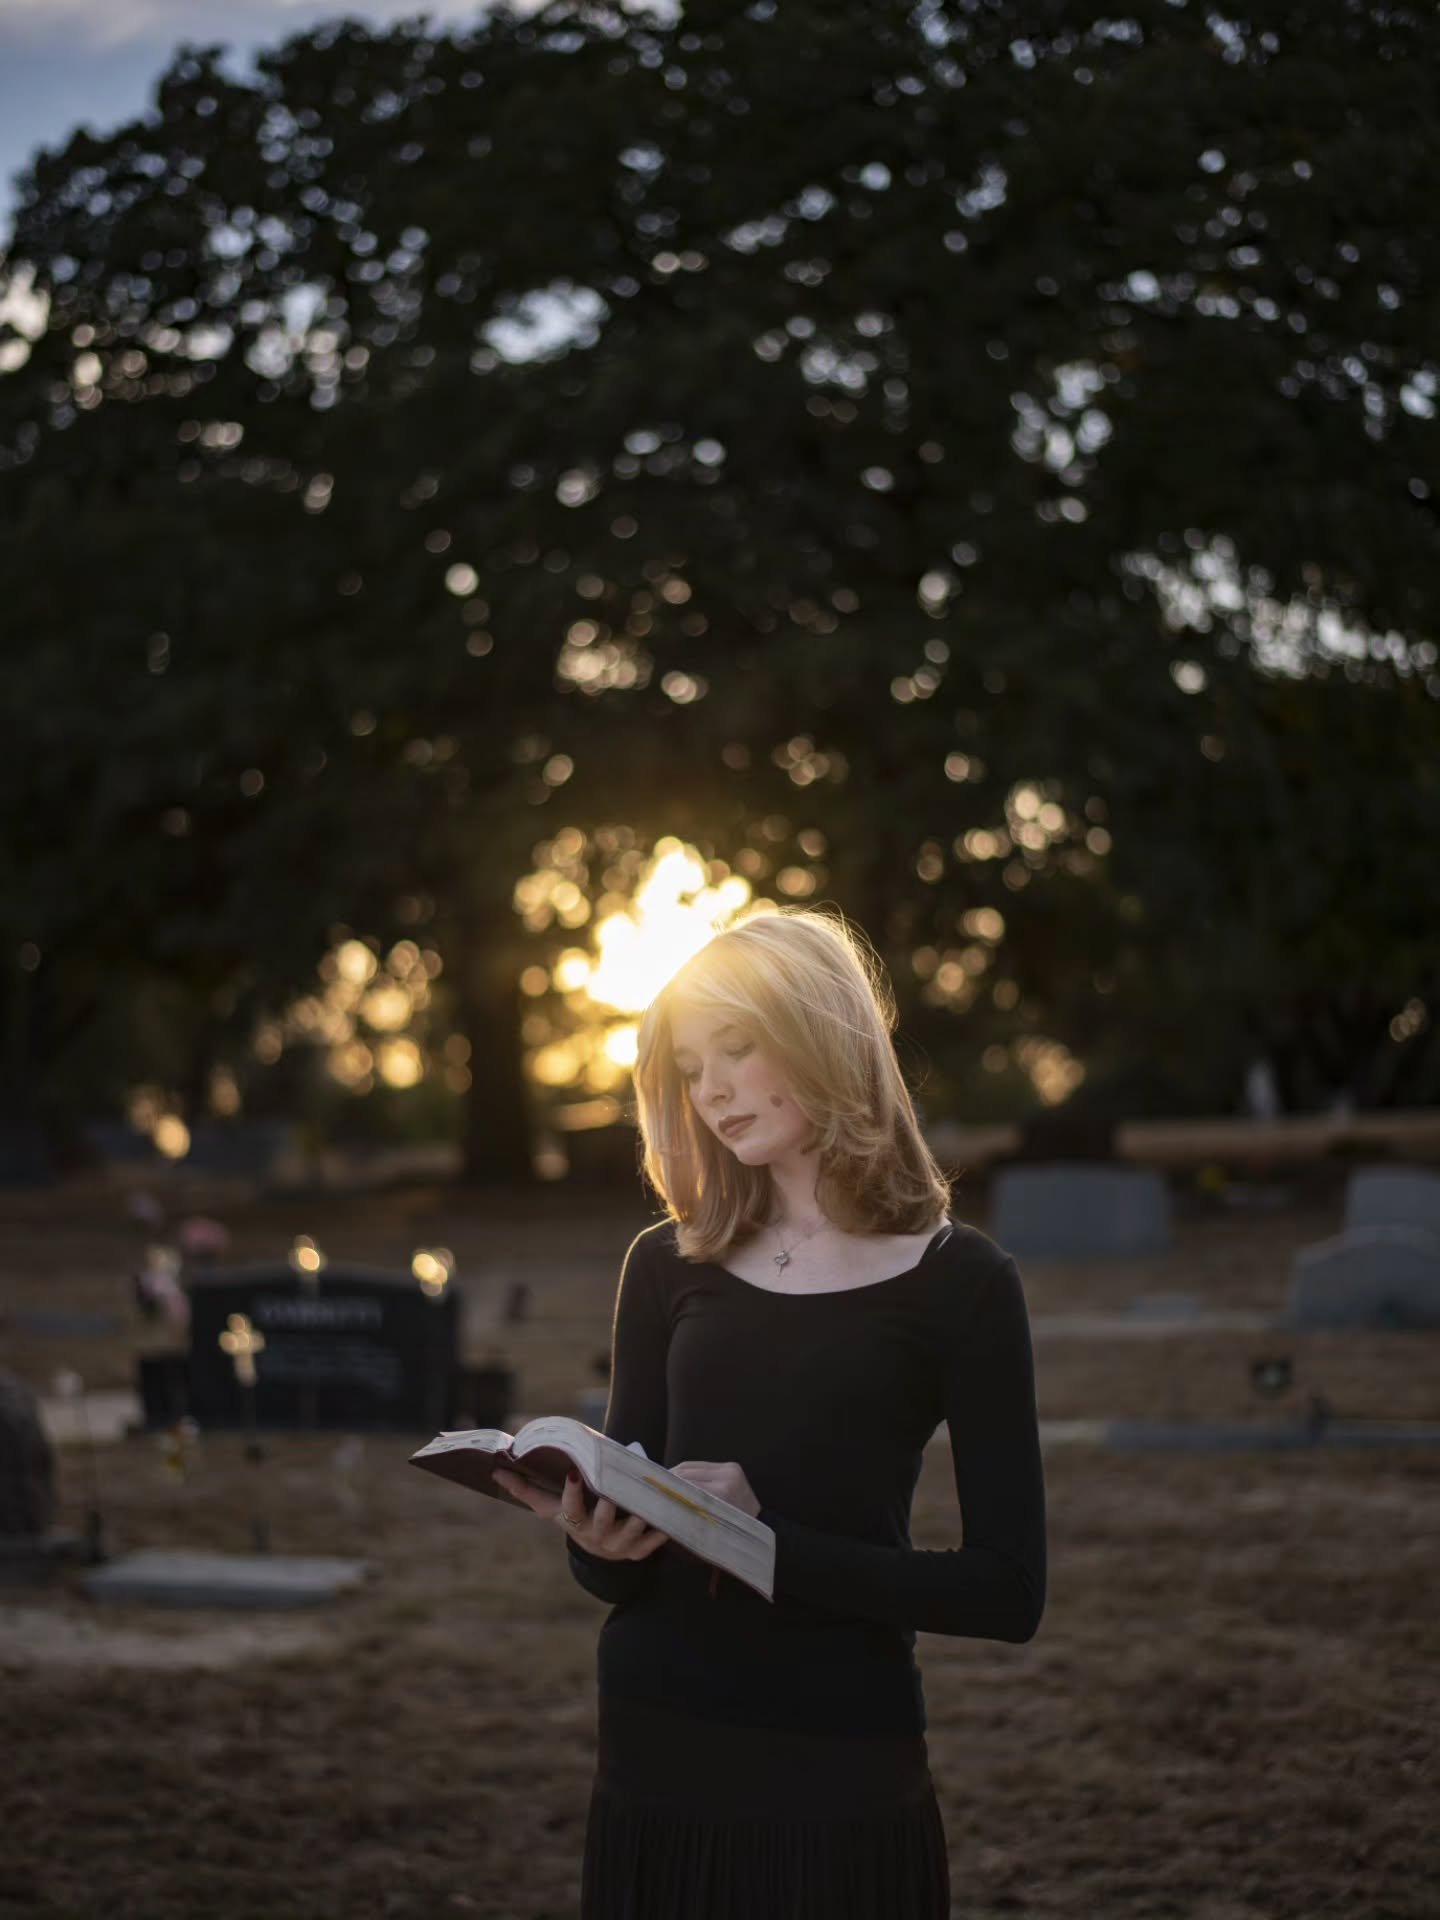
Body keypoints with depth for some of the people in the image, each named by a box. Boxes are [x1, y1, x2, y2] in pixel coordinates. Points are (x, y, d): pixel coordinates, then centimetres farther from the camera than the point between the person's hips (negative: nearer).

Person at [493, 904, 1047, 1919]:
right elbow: (617, 1577, 8)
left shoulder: (958, 1279, -5)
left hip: (842, 1778, -3)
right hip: (657, 1763, 3)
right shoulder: (667, 1266, 5)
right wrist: (597, 1538, -15)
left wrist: (772, 1543, -19)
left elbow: (1006, 1589, -9)